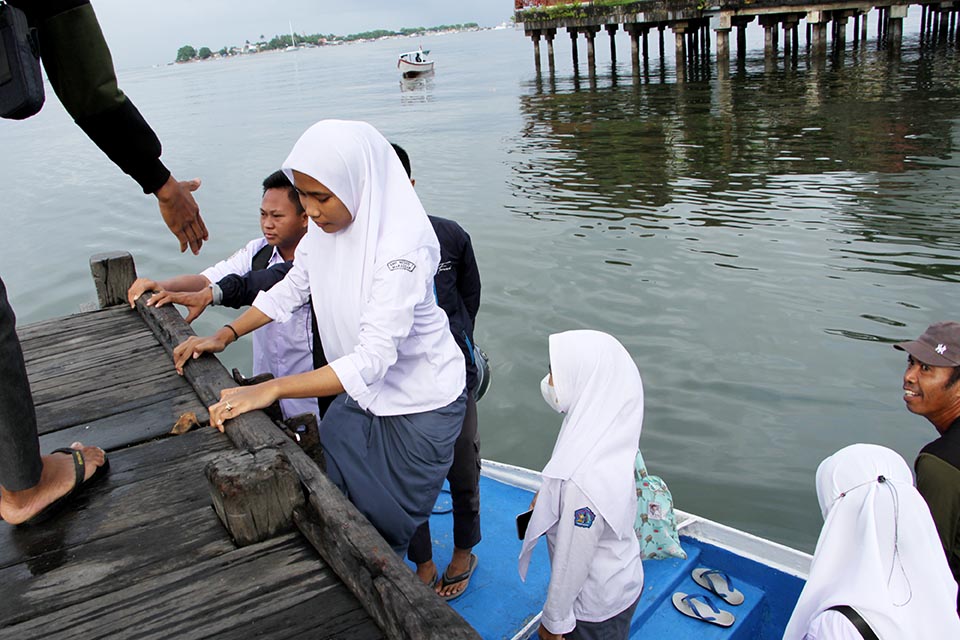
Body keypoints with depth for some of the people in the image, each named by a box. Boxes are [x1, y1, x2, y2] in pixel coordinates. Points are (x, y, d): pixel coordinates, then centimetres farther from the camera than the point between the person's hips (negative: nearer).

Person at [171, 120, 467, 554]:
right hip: (362, 392, 7)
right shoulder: (325, 226, -8)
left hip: (419, 403, -7)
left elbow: (374, 357, -36)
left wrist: (270, 390, -39)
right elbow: (292, 288, 10)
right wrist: (224, 336, 2)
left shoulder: (401, 248, -32)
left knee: (385, 525, 9)